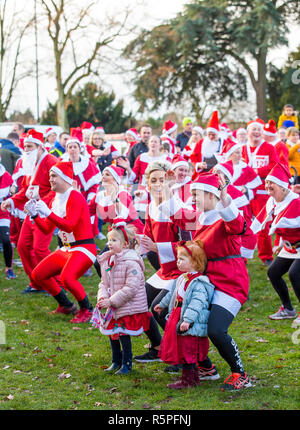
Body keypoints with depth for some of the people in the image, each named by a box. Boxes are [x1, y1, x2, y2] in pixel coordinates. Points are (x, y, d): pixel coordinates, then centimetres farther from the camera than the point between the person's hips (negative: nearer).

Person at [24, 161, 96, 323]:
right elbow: (47, 230, 12)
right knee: (38, 275, 6)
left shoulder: (75, 197, -15)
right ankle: (66, 306, 21)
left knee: (66, 277, -32)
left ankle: (86, 309, -7)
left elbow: (69, 226, -26)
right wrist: (35, 215, -3)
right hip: (66, 249, 9)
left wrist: (48, 213, -33)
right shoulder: (55, 199, 11)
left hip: (84, 248, -9)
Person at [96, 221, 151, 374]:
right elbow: (104, 283, 11)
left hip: (129, 308, -8)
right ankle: (116, 362, 33)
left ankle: (126, 363, 16)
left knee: (124, 335, -2)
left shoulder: (131, 263, -20)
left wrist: (112, 301, -24)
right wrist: (102, 297, -10)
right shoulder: (107, 261, 6)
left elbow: (131, 288, -24)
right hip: (113, 309, 8)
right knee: (112, 334, 14)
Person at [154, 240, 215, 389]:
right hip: (177, 319, 10)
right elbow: (173, 294, 30)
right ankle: (194, 377, 26)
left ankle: (188, 380, 8)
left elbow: (196, 304, -27)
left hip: (191, 326, -10)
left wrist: (187, 320, -34)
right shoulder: (182, 279, 12)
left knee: (187, 351, -3)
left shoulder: (199, 283, -19)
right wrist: (163, 304, 43)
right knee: (183, 350, 15)